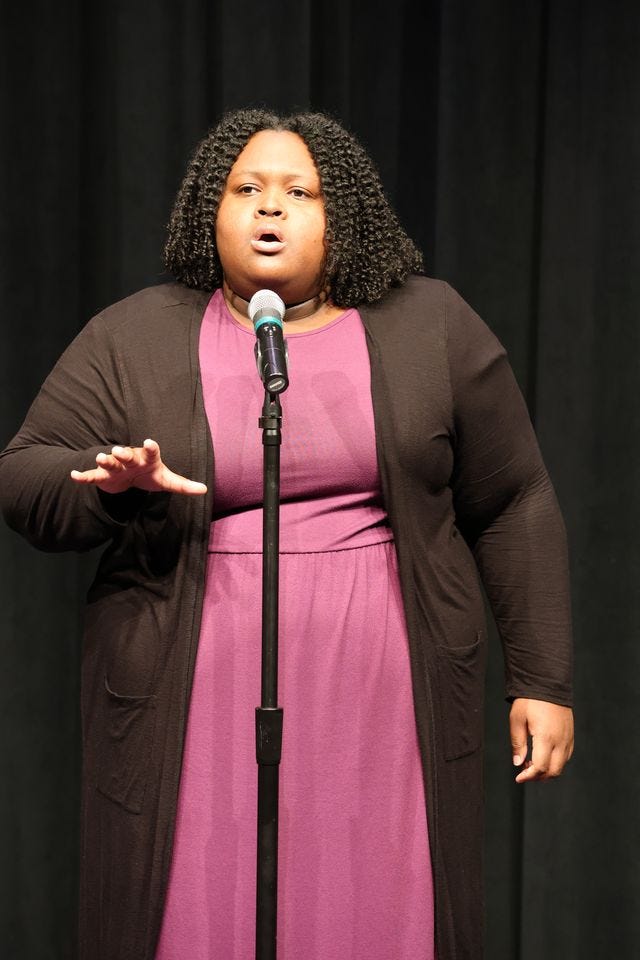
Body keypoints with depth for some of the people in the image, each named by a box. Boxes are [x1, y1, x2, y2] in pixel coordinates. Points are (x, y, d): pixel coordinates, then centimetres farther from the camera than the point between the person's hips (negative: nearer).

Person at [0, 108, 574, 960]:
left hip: (380, 698, 0)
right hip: (204, 707, 0)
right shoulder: (133, 339, 3)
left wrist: (541, 679, 2)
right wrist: (115, 485, -18)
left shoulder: (432, 328, 3)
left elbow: (513, 508, 5)